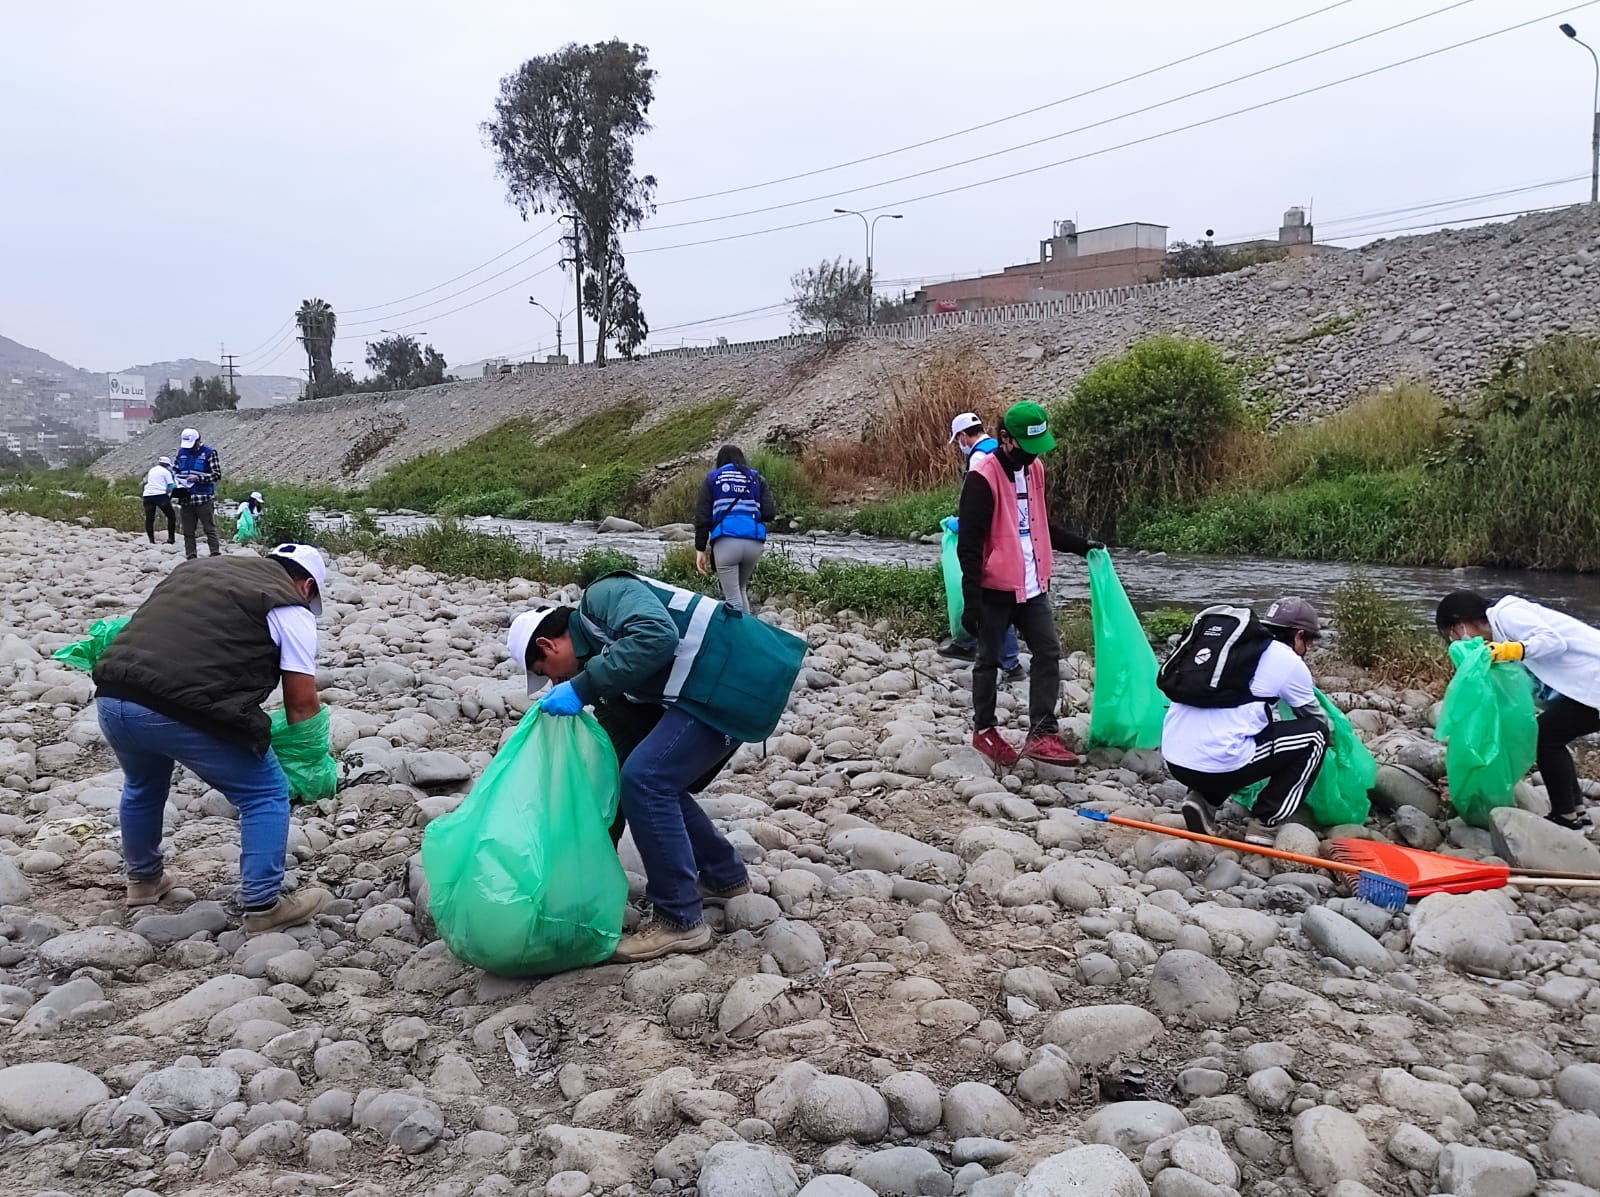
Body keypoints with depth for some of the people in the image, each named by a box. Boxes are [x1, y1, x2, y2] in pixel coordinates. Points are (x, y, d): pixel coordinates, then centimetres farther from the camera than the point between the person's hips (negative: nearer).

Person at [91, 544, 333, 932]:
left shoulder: (197, 567, 26)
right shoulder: (291, 608, 6)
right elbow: (302, 701, 3)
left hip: (111, 698, 7)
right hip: (180, 713, -7)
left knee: (143, 786, 35)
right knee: (265, 794, 12)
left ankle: (144, 879, 52)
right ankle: (263, 905, 14)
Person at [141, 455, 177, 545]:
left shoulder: (151, 470, 23)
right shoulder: (166, 472, 5)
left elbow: (145, 482, 25)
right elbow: (171, 486, -1)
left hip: (147, 495, 5)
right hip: (160, 495, -5)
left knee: (149, 518, 8)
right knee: (171, 517, 5)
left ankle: (151, 540, 3)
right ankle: (171, 538, -1)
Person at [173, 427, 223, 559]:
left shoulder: (209, 453, -3)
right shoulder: (182, 452, 13)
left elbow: (217, 475, -7)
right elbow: (174, 469, 23)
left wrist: (198, 478, -16)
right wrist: (176, 479, 2)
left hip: (204, 498, -5)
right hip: (186, 498, 6)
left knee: (210, 529, -3)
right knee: (188, 531, 9)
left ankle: (216, 555, -3)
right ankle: (191, 557, 15)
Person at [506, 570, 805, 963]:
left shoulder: (605, 597, -4)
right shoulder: (608, 660, 21)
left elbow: (658, 635, -27)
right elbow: (616, 752, 24)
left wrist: (582, 687, -18)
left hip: (741, 678, -10)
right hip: (730, 683, 10)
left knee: (646, 780, -10)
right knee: (660, 782, 17)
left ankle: (681, 921, -2)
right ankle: (724, 874, 35)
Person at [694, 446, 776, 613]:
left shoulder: (712, 478, 12)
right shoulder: (756, 479, 16)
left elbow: (702, 516, 5)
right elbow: (769, 513, 4)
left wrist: (700, 549, 6)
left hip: (726, 542, -3)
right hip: (754, 543, 3)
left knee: (733, 597, 0)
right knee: (741, 588, 21)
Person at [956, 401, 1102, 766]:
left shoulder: (1034, 468, 7)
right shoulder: (982, 478, -18)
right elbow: (968, 545, -18)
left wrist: (1080, 545, 19)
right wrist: (971, 600, -20)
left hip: (1033, 586, 7)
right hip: (995, 590, -7)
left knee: (1048, 653, 1)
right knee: (989, 660, 8)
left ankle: (1041, 735, 3)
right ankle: (984, 730, 24)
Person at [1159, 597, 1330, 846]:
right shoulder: (1288, 661, 3)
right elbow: (1316, 719, 18)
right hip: (1220, 764, -7)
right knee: (1314, 735, 11)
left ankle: (1204, 800, 14)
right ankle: (1265, 824, 8)